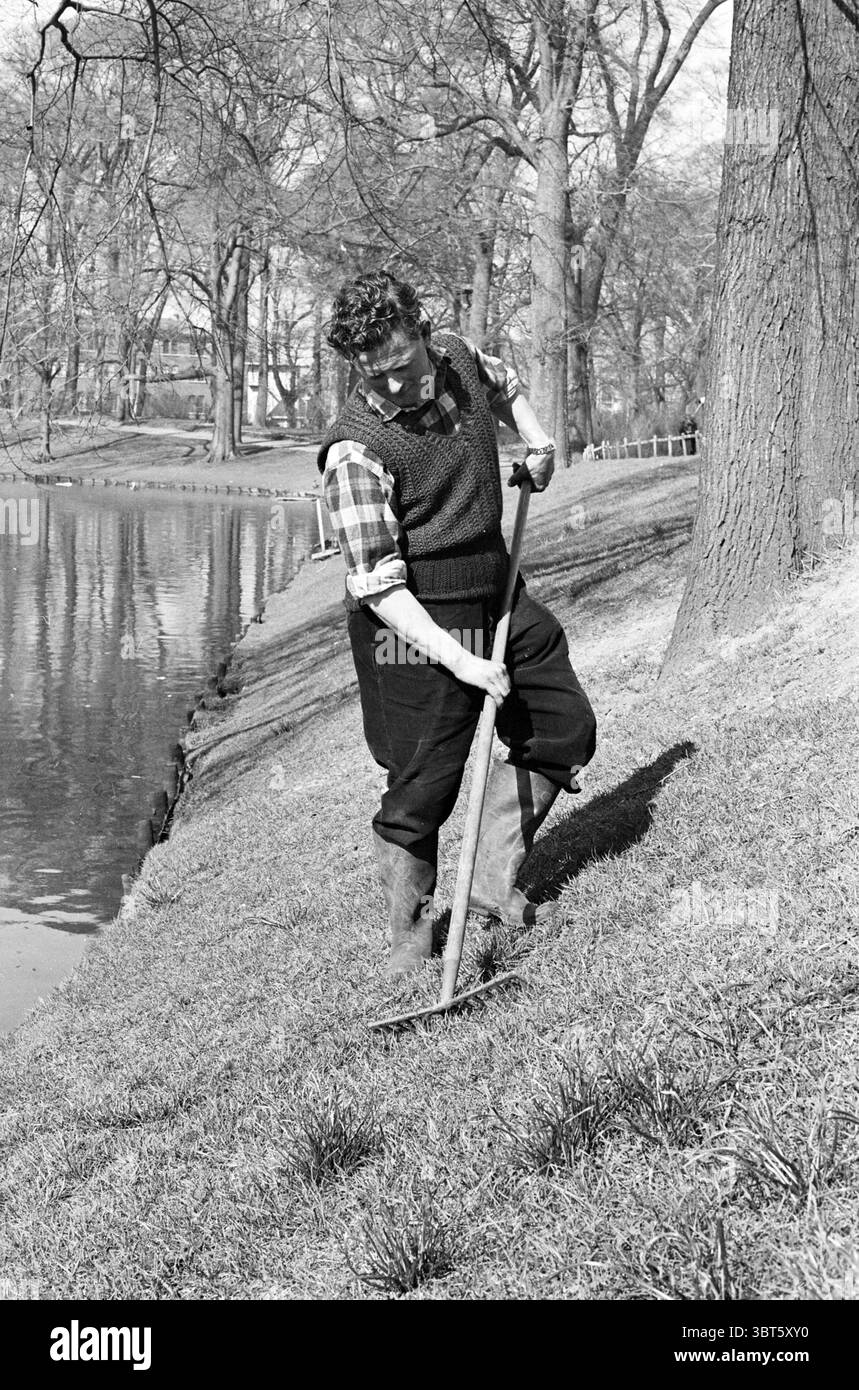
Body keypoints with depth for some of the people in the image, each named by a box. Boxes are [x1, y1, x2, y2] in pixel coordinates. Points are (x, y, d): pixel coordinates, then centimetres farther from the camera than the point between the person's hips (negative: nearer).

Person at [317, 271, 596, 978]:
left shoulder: (458, 356, 0)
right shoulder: (354, 449, -21)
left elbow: (504, 384, 28)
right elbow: (378, 585, -24)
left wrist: (536, 439, 13)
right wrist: (460, 660, -29)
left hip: (498, 596, 8)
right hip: (417, 626, -8)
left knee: (566, 729, 14)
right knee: (422, 787, -3)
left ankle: (494, 881, 25)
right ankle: (410, 939, 17)